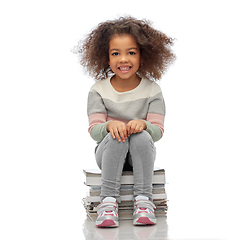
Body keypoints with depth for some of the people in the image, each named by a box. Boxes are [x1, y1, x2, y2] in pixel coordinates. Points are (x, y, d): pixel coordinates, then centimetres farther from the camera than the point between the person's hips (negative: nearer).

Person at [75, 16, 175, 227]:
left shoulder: (152, 90, -2)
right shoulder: (99, 90, -2)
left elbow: (158, 130, -7)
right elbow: (94, 129, -7)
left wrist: (143, 124, -32)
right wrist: (110, 125, -32)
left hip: (142, 153, 0)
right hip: (108, 152, 0)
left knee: (141, 136, -33)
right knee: (116, 136, -33)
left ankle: (143, 200, -31)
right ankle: (109, 201, -34)